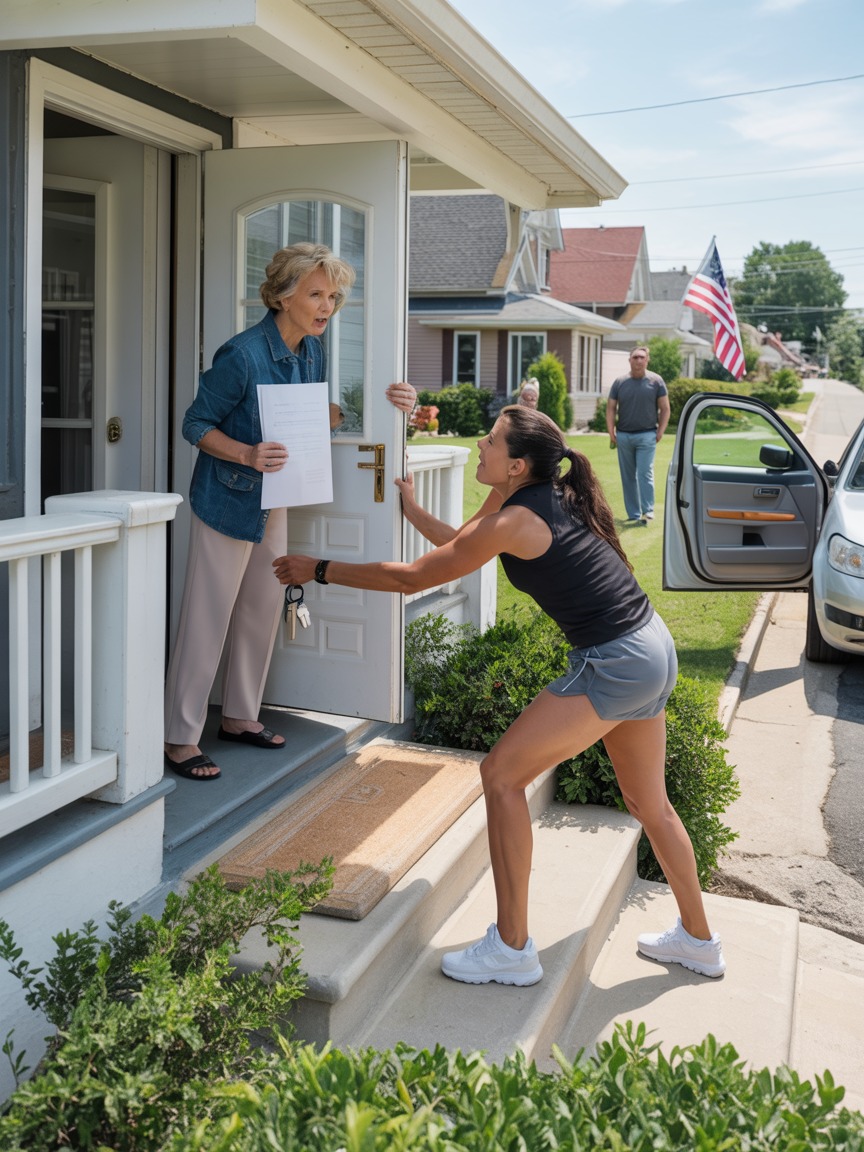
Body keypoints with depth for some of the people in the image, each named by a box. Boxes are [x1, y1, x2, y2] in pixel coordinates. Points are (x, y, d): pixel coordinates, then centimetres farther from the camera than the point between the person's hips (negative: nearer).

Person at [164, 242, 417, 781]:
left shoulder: (312, 351, 0)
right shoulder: (242, 355, -22)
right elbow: (196, 425, -14)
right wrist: (247, 454, -30)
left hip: (274, 503, 8)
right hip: (228, 500, -8)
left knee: (263, 612, 15)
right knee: (207, 618, -3)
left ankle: (240, 717, 31)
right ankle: (181, 738, 7)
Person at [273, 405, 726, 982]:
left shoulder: (514, 521, -17)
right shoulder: (550, 494, 8)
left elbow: (412, 577, -10)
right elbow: (461, 543, 24)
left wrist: (319, 569, -1)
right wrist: (409, 504, 25)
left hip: (615, 665, -10)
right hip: (653, 649, 10)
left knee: (502, 774, -4)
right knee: (649, 803, 22)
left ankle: (512, 949, 1)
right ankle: (698, 939, 37)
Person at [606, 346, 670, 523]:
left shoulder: (656, 381, 1)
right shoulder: (619, 382, 6)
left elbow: (665, 409, 4)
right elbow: (611, 408, 8)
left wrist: (660, 432, -2)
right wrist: (611, 433, -1)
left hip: (646, 435, -3)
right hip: (623, 436, 3)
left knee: (645, 473, -11)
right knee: (628, 477, 6)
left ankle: (648, 511, -8)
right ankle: (633, 515, 11)